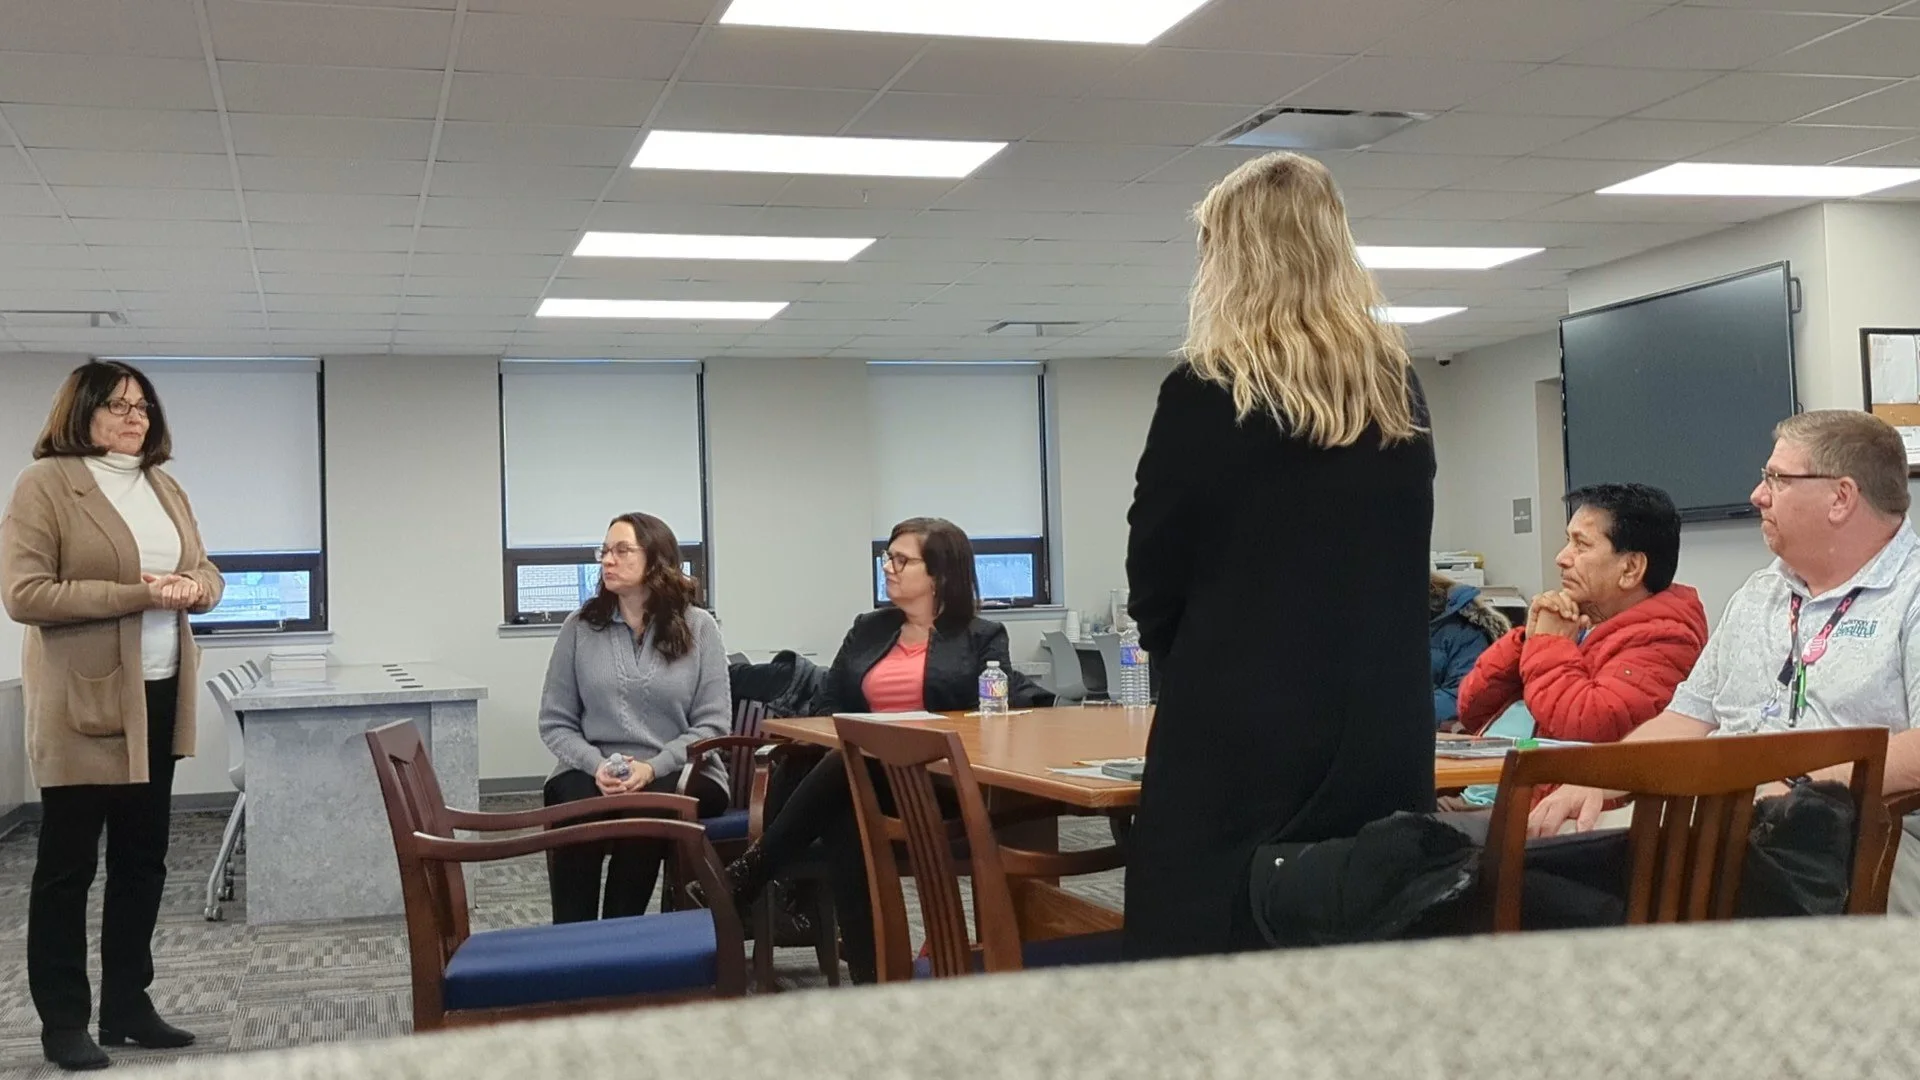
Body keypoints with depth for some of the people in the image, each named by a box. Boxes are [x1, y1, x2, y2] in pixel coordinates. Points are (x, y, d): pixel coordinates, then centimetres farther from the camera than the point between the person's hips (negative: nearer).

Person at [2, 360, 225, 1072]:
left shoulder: (163, 486, 13)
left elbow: (205, 571, 18)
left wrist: (197, 587, -8)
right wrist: (137, 594, -21)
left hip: (159, 696, 7)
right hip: (83, 703, -7)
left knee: (143, 859, 13)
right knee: (68, 865, 3)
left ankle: (127, 1006, 25)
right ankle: (63, 1022, 12)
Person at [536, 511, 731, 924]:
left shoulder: (698, 627, 3)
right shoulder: (580, 627, 7)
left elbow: (713, 723, -3)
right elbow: (555, 722, 6)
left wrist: (653, 768, -17)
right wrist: (597, 765, -14)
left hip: (676, 774, -1)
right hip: (593, 771, 1)